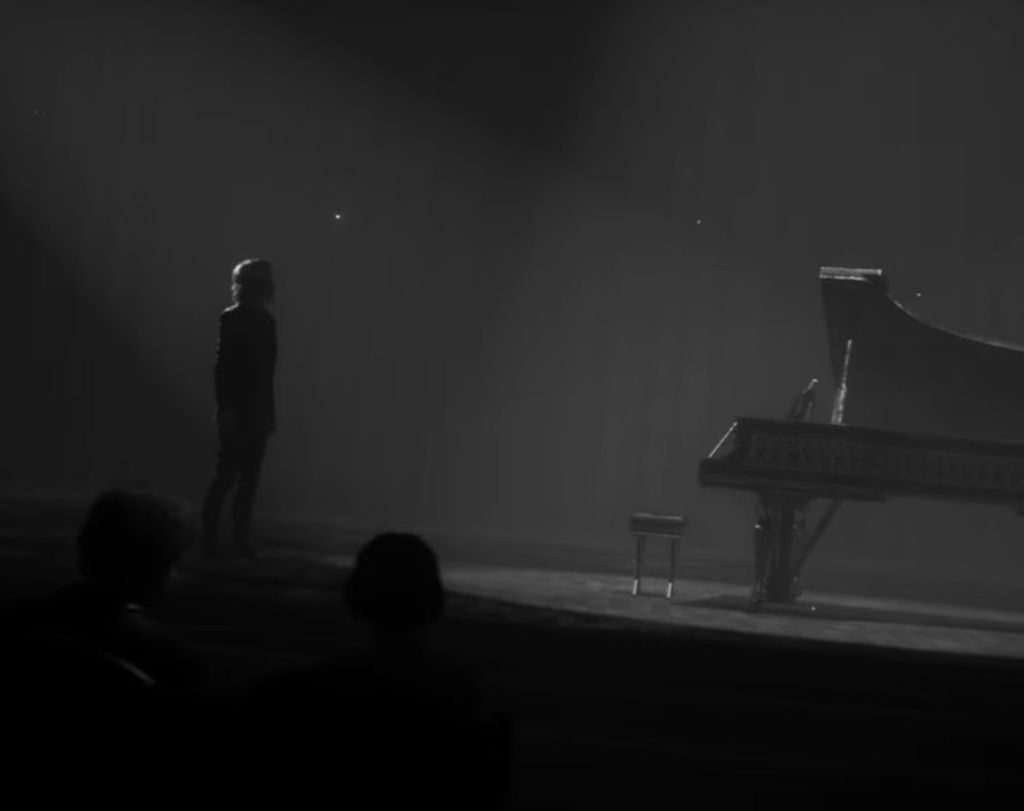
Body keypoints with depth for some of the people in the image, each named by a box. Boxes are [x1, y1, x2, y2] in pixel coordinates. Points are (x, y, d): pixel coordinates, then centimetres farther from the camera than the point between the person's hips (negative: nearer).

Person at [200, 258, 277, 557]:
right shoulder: (231, 319, -6)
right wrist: (225, 409, -15)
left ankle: (242, 538, 9)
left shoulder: (266, 322, 12)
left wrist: (270, 413, 13)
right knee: (226, 474, -5)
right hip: (237, 410, -6)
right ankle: (209, 536, 4)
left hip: (258, 412, 6)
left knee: (250, 478, 5)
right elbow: (222, 366, -10)